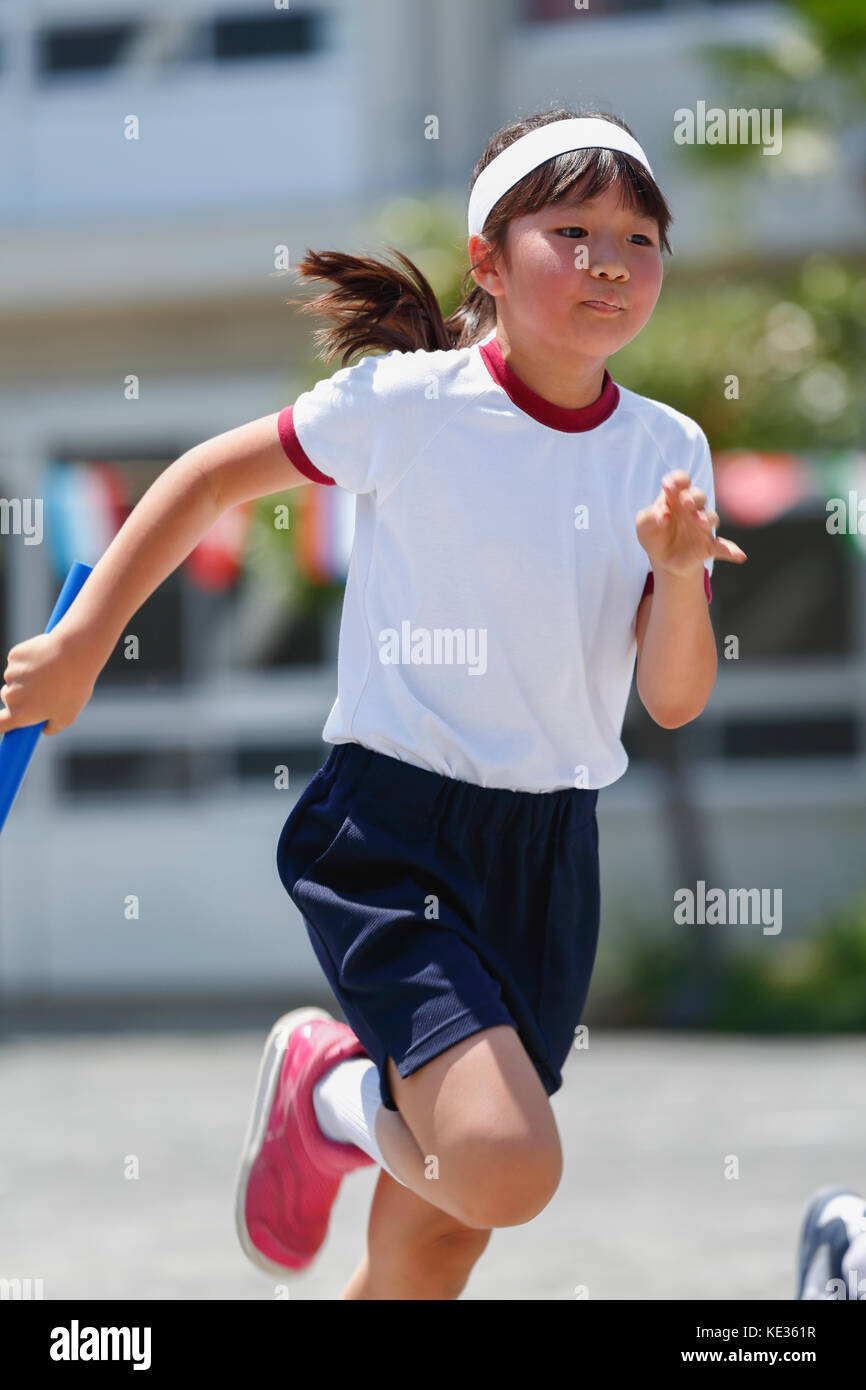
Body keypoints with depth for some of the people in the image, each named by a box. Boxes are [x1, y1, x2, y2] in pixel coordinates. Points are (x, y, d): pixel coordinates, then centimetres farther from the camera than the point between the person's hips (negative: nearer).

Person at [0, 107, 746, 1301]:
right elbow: (213, 477, 3)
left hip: (549, 847, 5)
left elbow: (674, 701, -1)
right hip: (395, 828, -5)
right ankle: (329, 1089, 6)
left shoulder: (666, 452, 1)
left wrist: (681, 573, -20)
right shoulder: (406, 403, -11)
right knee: (508, 1167, -24)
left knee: (440, 1241, 10)